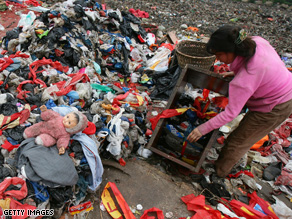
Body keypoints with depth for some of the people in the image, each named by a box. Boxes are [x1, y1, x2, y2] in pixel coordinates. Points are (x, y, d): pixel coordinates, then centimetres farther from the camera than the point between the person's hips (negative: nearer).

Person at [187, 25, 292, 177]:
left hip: (273, 110, -9)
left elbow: (231, 113, -30)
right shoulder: (257, 41, -14)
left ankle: (219, 171, 30)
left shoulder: (244, 79, -36)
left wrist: (203, 129, -23)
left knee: (237, 142, 6)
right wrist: (234, 72, 4)